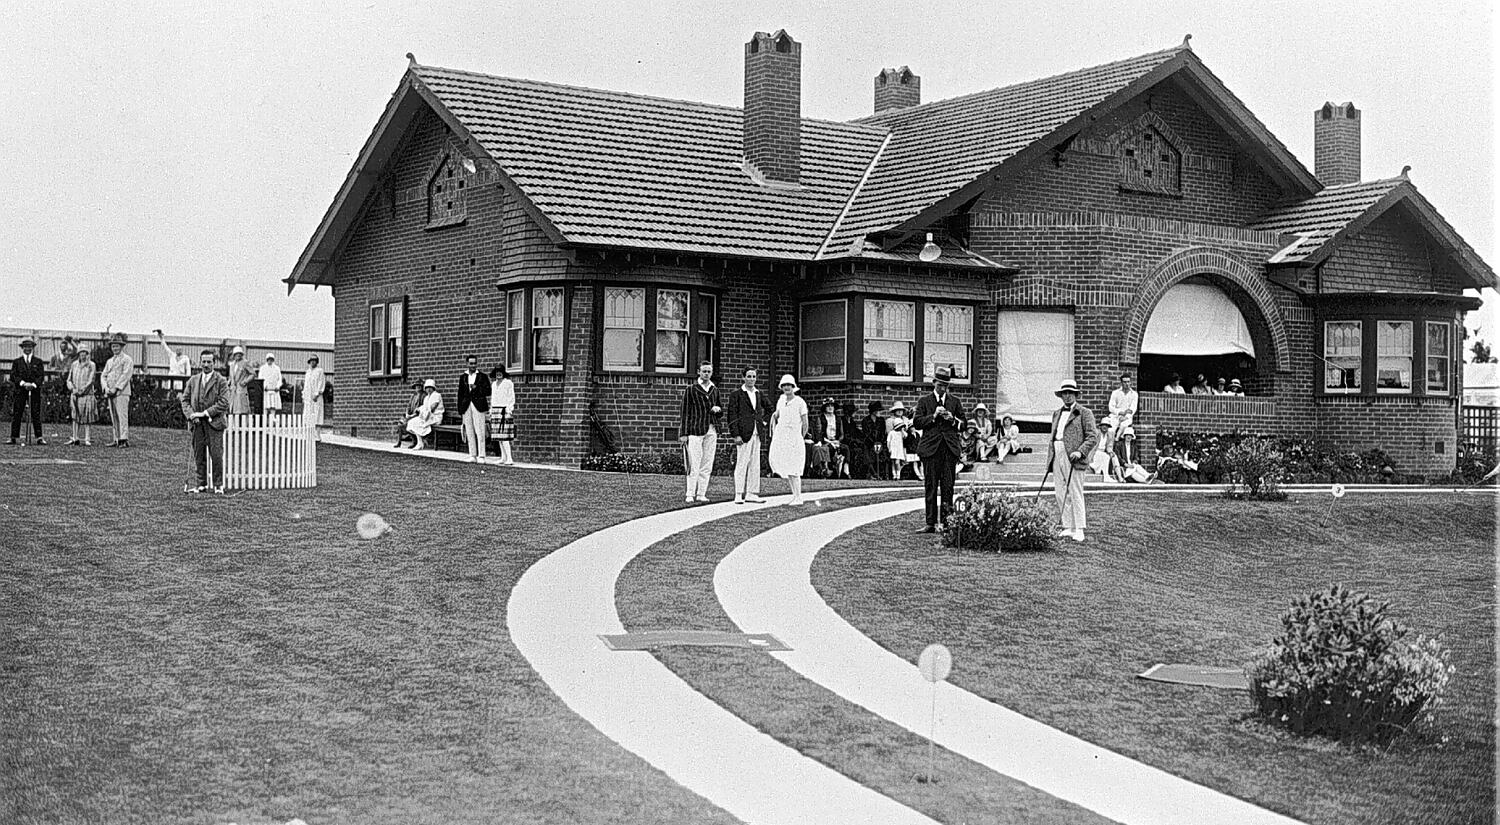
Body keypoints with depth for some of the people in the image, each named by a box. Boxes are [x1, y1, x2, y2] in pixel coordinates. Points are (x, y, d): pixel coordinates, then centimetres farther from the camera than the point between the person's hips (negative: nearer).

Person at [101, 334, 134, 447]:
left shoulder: (127, 359, 0)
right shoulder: (109, 361, 21)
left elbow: (125, 375, -10)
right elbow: (103, 376, 15)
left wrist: (116, 388, -16)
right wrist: (106, 388, -3)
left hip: (122, 392, -7)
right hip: (110, 393, 7)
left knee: (122, 415, -12)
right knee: (114, 417, 5)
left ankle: (124, 439, -13)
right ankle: (117, 439, 7)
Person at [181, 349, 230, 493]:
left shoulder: (221, 381, -1)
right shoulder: (193, 381, 13)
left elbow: (224, 403, -9)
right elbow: (185, 399, 14)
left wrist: (205, 413, -14)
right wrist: (190, 415, -4)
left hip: (214, 423, -4)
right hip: (197, 423, 4)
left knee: (216, 455, -6)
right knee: (198, 456, 6)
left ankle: (218, 485, 2)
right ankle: (202, 484, 14)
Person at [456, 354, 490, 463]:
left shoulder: (483, 376, 6)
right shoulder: (463, 377, 14)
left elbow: (488, 391, 0)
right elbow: (460, 394, 13)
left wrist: (476, 388, -13)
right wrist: (460, 409, 8)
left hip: (478, 406, -3)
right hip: (466, 407, 3)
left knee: (480, 432, -7)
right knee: (469, 432, 2)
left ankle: (481, 456, -5)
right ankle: (472, 456, 6)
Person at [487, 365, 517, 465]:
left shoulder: (508, 383, -6)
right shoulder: (494, 384, 15)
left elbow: (511, 398, -9)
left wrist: (509, 411, -16)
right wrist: (491, 411, 17)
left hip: (505, 410, -7)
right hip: (496, 410, 7)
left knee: (504, 435, -14)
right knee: (498, 435, 5)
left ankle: (509, 458, -16)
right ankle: (503, 457, 10)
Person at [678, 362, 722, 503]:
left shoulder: (715, 390, 15)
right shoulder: (690, 389, 1)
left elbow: (721, 411, 24)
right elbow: (685, 413, -1)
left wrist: (718, 409, -1)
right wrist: (683, 433, -6)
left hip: (711, 431, 5)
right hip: (695, 430, -5)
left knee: (707, 465, 4)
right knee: (694, 465, -8)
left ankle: (701, 494, 9)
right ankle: (690, 495, -4)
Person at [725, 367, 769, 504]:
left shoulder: (758, 394, 13)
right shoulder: (736, 394, -3)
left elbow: (768, 409, 30)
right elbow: (732, 415, -8)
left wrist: (764, 421, 14)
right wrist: (736, 435, -15)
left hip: (757, 433, 6)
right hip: (744, 433, -6)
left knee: (755, 464, 6)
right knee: (741, 463, -7)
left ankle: (752, 494, 11)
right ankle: (739, 495, -4)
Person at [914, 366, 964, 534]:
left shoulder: (955, 402, 13)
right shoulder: (924, 401, 8)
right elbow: (918, 423, 0)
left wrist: (953, 419, -7)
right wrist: (934, 416, -12)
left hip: (951, 447, 1)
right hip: (931, 448, -1)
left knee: (948, 486, -1)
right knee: (931, 487, 0)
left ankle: (945, 521, 4)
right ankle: (931, 523, 2)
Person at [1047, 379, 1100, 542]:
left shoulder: (1084, 413, 2)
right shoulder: (1056, 414, 22)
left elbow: (1093, 437, -5)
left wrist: (1080, 452, -18)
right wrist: (1050, 458, 17)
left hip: (1072, 457, -6)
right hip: (1057, 456, 6)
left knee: (1075, 494, -8)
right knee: (1060, 494, 4)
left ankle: (1079, 530, -6)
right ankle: (1068, 527, 10)